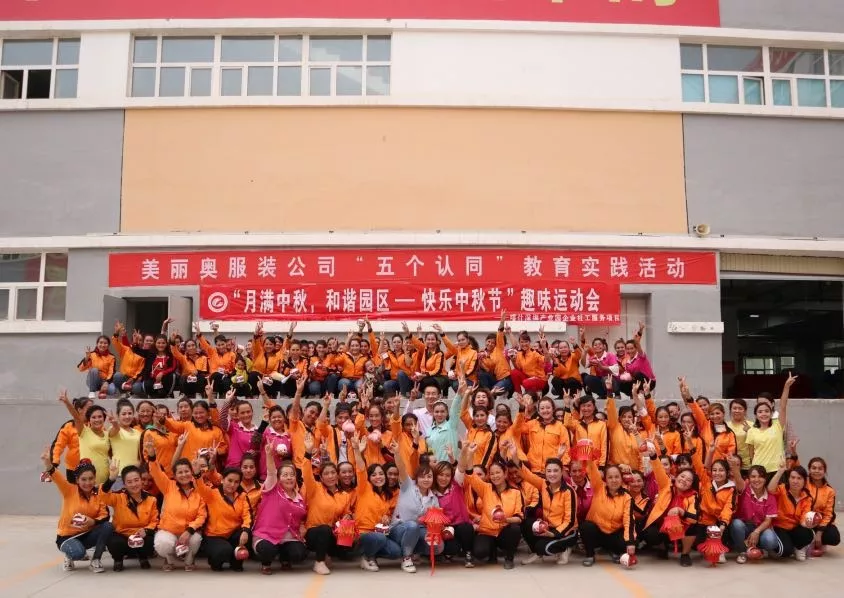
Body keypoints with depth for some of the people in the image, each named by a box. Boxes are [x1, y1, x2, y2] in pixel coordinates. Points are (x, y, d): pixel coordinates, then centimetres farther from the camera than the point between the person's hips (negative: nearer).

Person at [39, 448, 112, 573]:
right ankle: (69, 556, 4)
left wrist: (93, 521, -31)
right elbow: (57, 478, -28)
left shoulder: (98, 494, 0)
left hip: (88, 534, 3)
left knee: (108, 527, -27)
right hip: (67, 535, -3)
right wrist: (48, 463, -48)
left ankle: (95, 560, -8)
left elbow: (104, 515, -8)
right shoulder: (69, 490, -9)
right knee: (78, 552, -36)